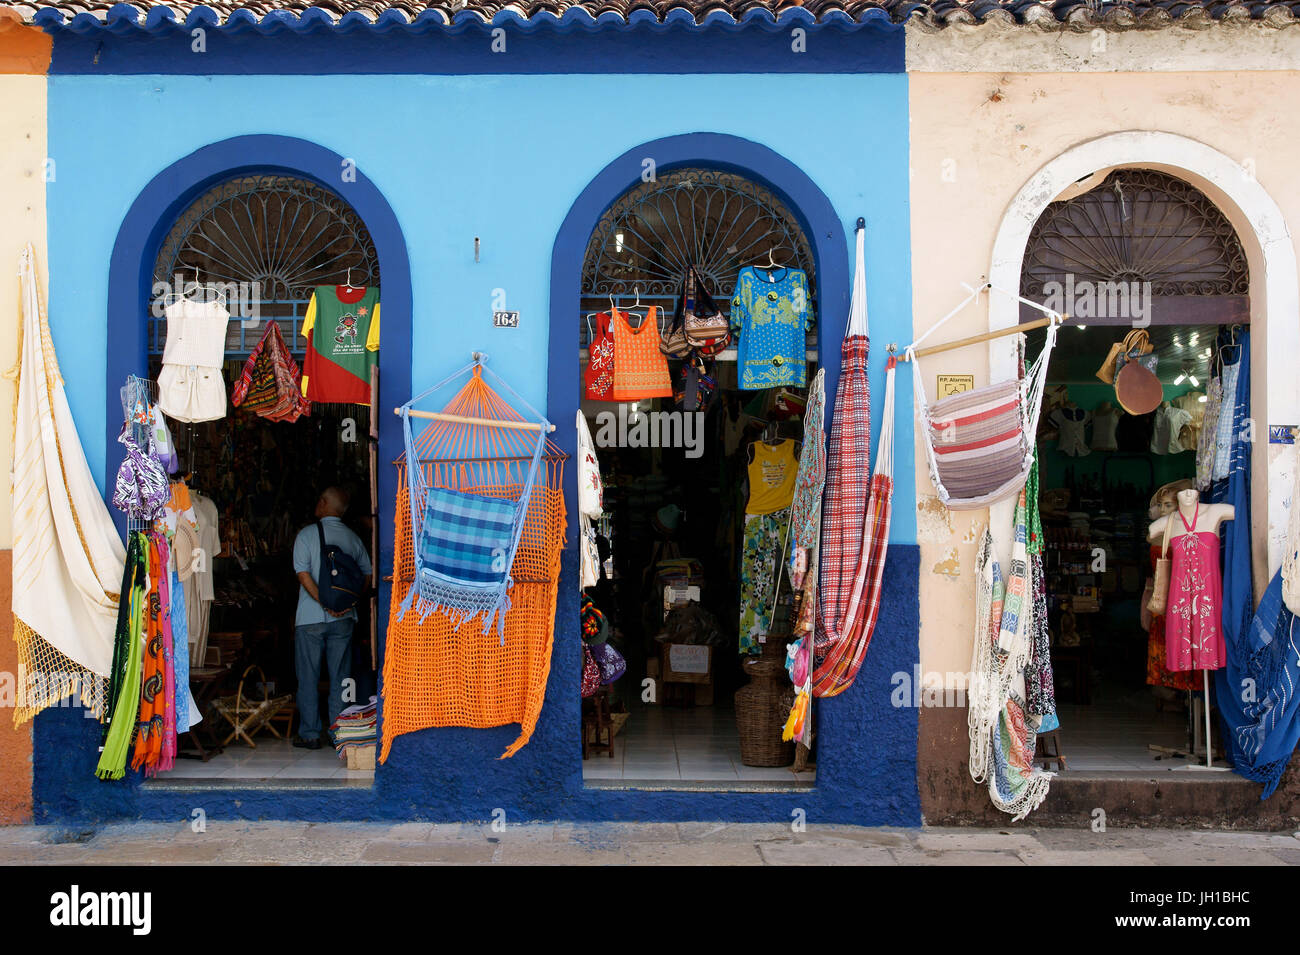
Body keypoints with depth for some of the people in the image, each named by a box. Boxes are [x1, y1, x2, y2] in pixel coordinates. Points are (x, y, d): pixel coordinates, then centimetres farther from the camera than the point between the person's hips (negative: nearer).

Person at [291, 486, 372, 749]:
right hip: (344, 619, 3)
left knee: (308, 678, 6)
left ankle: (309, 734, 9)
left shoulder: (307, 534, -4)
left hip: (310, 618, -3)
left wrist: (325, 604, -13)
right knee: (340, 678, 8)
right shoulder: (353, 538, 6)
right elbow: (367, 575, 3)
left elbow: (304, 575, -13)